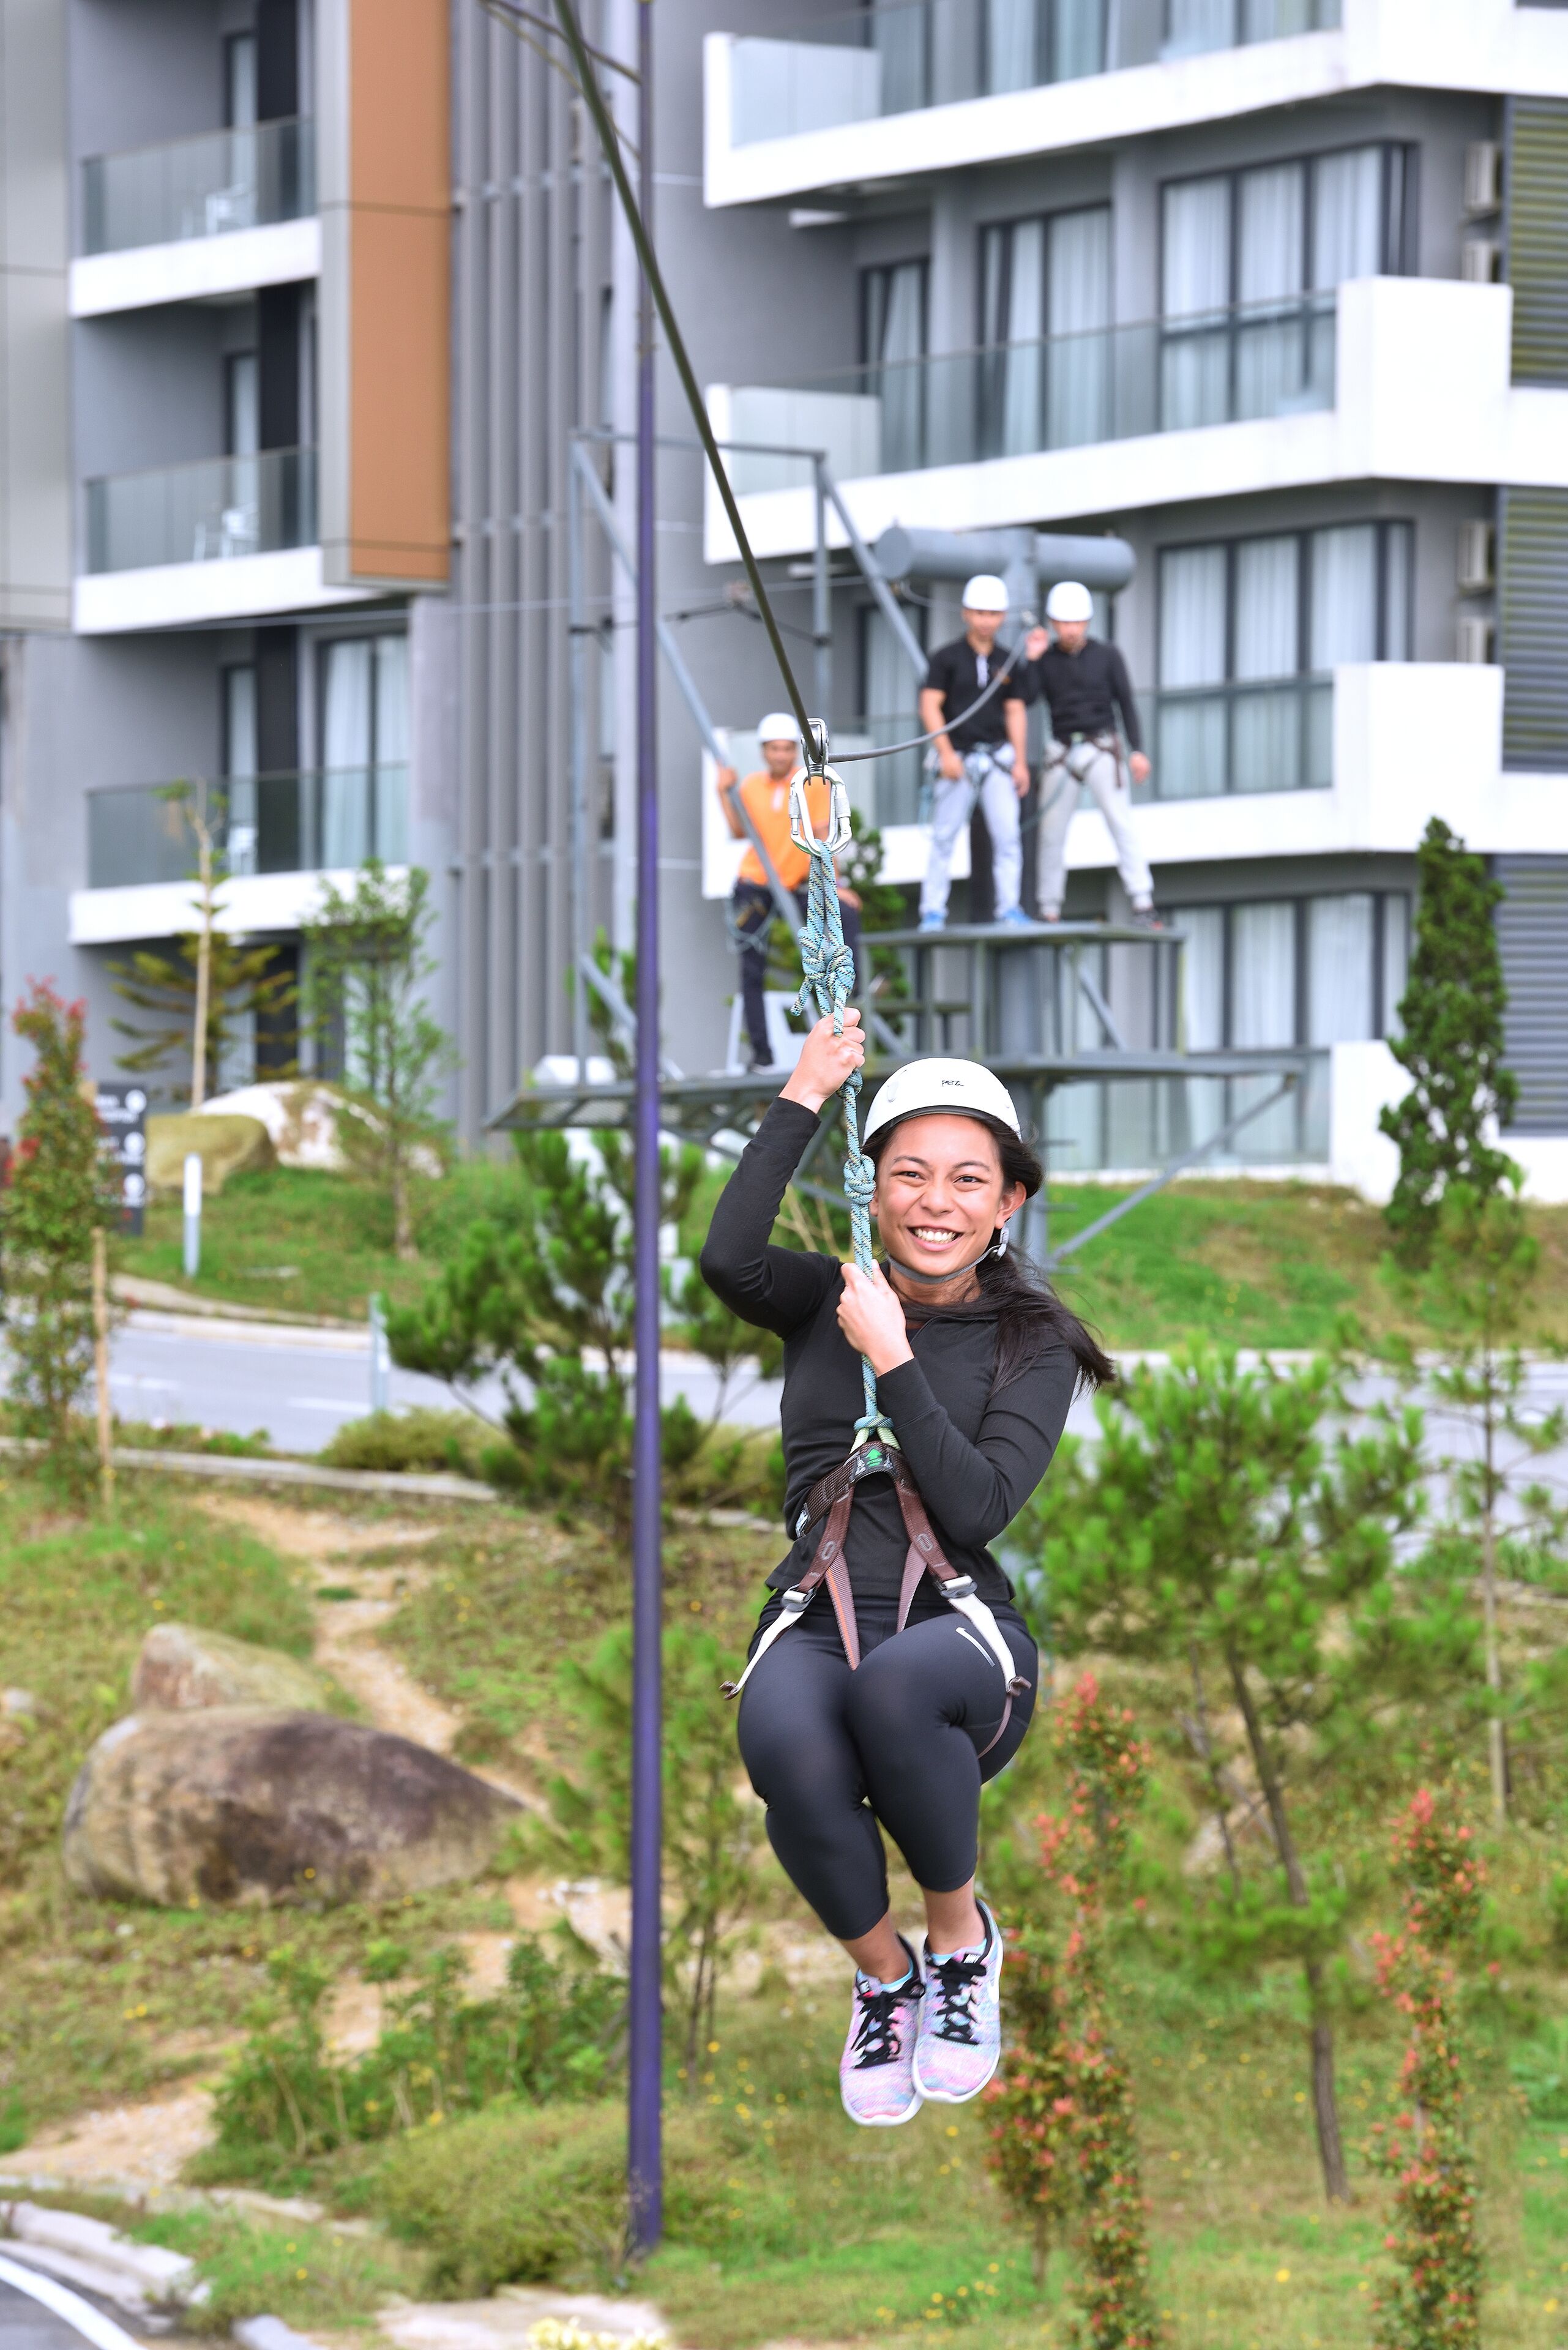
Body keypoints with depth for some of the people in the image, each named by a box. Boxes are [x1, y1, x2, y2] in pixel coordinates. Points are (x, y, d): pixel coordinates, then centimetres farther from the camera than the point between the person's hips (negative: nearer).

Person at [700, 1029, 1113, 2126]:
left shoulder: (1031, 1345, 9)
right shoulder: (828, 1302, 14)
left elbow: (978, 1507, -7)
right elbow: (728, 1259, -10)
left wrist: (893, 1359, -9)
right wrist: (802, 1097, -4)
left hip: (961, 1625, -1)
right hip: (816, 1622, 1)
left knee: (894, 1686, -40)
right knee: (787, 1745, -37)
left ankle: (963, 1934, -11)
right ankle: (884, 1973, -6)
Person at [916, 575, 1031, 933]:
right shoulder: (947, 657, 0)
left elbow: (1015, 712, 10)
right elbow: (930, 706, -6)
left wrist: (1021, 762, 1)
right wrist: (945, 753, -15)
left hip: (997, 756, 3)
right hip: (959, 757, -3)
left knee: (1007, 834, -6)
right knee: (944, 837, 0)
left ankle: (1009, 907, -3)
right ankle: (933, 911, 4)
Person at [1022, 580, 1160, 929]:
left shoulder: (1107, 656, 1)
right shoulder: (1044, 658, 4)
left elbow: (1126, 704, 2)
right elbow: (1027, 698, -7)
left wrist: (1137, 750, -7)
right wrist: (1032, 659, -17)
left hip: (1101, 750, -2)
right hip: (1062, 753, 2)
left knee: (1120, 822, -13)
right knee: (1052, 833, 3)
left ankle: (1143, 905, -18)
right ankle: (1049, 914, 12)